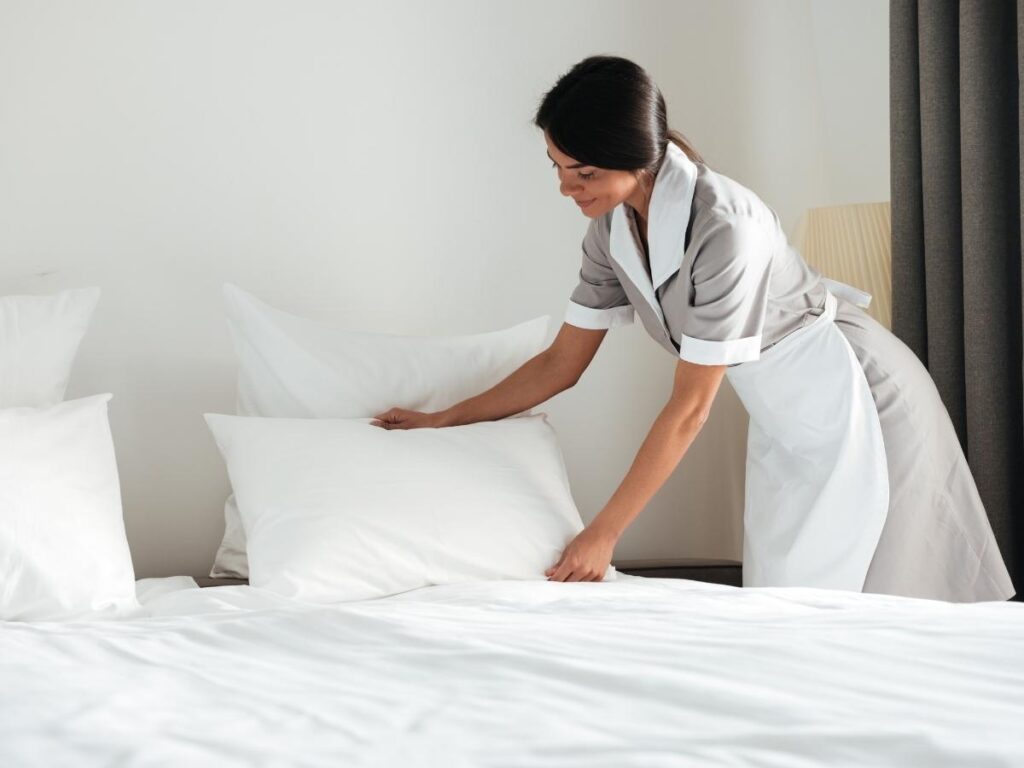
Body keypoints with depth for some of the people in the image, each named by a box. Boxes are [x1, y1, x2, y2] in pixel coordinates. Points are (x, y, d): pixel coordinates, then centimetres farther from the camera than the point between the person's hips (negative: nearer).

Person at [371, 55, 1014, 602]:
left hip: (861, 405, -8)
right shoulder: (613, 228, -7)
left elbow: (691, 406, -27)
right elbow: (562, 364, 4)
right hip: (787, 424, 8)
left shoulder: (721, 224, -31)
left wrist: (603, 534, -25)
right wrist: (442, 420, 4)